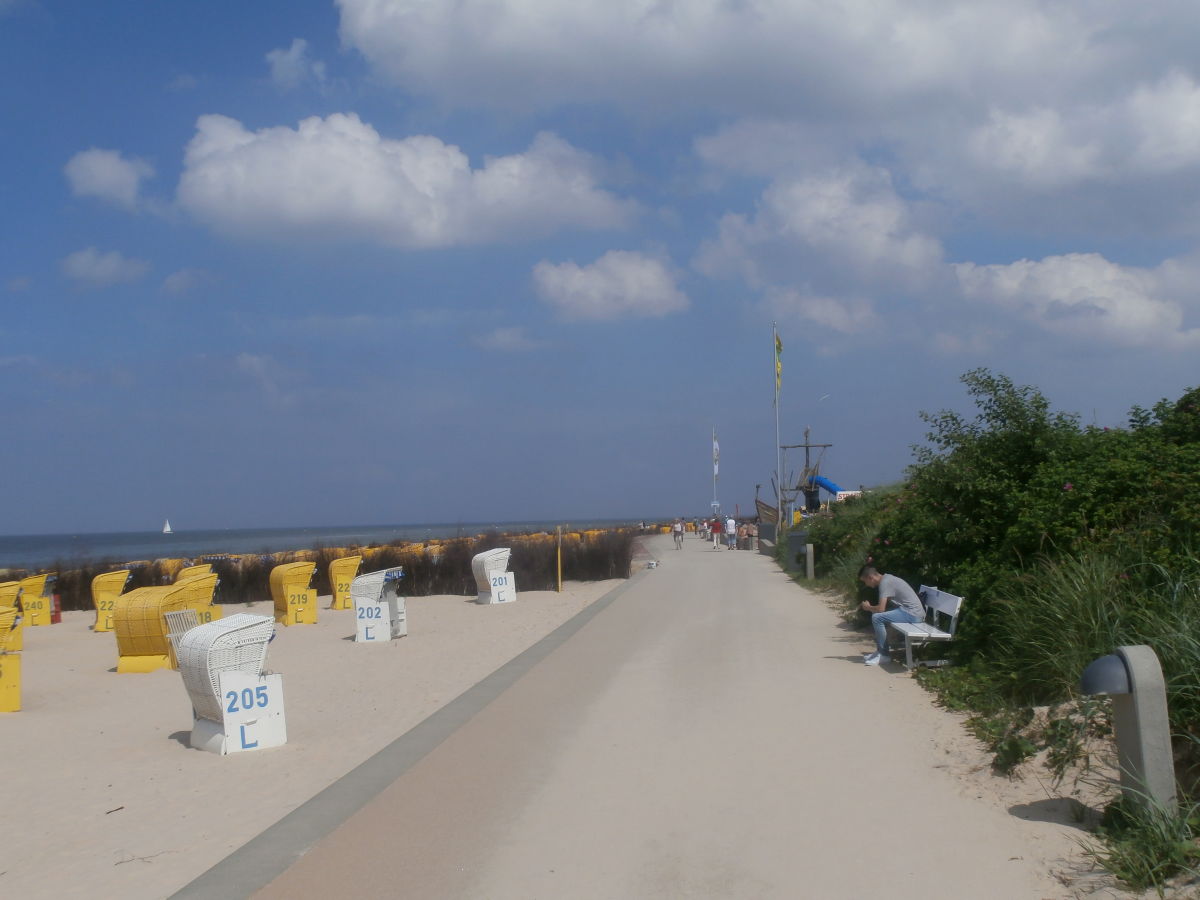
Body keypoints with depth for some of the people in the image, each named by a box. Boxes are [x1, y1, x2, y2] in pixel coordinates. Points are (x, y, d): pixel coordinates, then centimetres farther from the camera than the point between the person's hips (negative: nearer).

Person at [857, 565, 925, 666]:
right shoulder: (886, 578, 14)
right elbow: (883, 606, 24)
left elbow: (880, 608, -22)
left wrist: (868, 607, -3)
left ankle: (884, 655, -9)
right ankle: (880, 651, 16)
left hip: (912, 613, -11)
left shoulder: (884, 583, -15)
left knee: (877, 618, -18)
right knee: (879, 617, 16)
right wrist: (870, 607, 9)